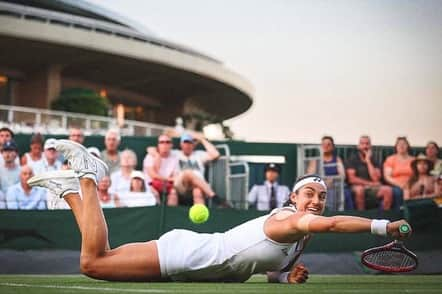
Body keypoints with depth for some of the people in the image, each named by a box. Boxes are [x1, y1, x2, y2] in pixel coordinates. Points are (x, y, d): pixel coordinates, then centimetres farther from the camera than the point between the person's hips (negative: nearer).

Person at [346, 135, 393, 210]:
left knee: (388, 190, -25)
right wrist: (369, 183, -8)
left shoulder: (374, 160, 10)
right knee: (359, 189, -39)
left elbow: (375, 179, -6)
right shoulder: (353, 159, 3)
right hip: (358, 186, -3)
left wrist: (368, 161, -5)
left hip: (373, 188, 3)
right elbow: (352, 179, -8)